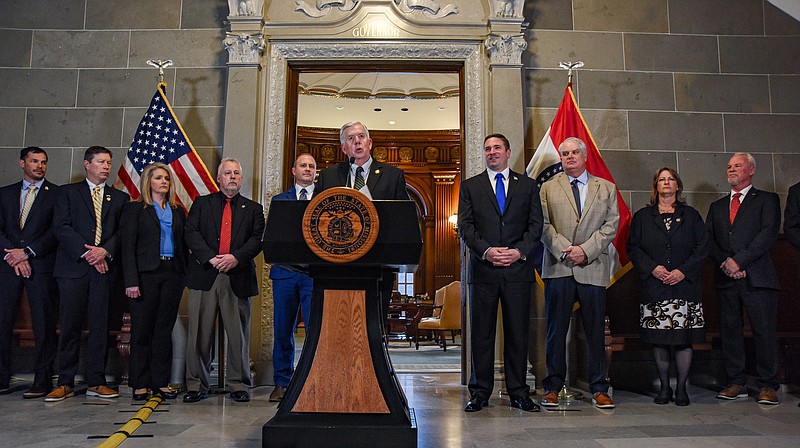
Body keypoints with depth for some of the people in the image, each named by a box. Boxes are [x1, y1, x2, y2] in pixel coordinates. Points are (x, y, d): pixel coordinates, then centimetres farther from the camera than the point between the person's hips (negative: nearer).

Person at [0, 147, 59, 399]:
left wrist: (28, 252, -12)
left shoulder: (56, 194, 5)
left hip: (42, 266, -3)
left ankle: (43, 380, 5)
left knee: (44, 325, -2)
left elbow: (57, 230, -4)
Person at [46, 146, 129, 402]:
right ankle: (65, 383, 7)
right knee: (70, 324, -1)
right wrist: (86, 253, -11)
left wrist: (105, 251, -11)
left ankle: (96, 382, 8)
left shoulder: (120, 198, 16)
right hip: (73, 267, -1)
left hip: (105, 267, 2)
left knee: (100, 324, 2)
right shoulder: (68, 192, 11)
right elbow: (61, 227, -1)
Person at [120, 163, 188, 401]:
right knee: (142, 329, 1)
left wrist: (186, 274, 4)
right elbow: (128, 246, -4)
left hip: (173, 273, 4)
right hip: (146, 273, -4)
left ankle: (161, 382, 14)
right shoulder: (135, 208, 3)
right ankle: (139, 383, 11)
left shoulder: (178, 210, 15)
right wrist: (131, 281, -12)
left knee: (165, 328, 7)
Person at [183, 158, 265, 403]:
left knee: (239, 335, 3)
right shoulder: (202, 203, 15)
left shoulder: (253, 208, 14)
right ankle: (197, 385, 13)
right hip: (204, 275, 0)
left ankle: (238, 385, 13)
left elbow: (258, 239, 2)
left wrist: (236, 257, -14)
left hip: (238, 277, 0)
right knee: (200, 334, 2)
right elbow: (191, 234, 2)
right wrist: (210, 258, -12)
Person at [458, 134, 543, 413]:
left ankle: (518, 393, 14)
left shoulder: (527, 185, 13)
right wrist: (486, 251, -13)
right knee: (481, 333, 3)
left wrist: (520, 251, -9)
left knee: (518, 332, 5)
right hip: (483, 269, 0)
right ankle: (480, 393, 12)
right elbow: (465, 226, 2)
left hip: (518, 268, 1)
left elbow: (536, 224, 6)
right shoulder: (470, 186, 11)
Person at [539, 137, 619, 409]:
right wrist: (564, 250, -12)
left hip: (593, 267, 1)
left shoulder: (606, 188, 13)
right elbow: (544, 225, 2)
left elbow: (611, 225, 4)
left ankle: (599, 389, 14)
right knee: (556, 330, 3)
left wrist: (586, 250, -10)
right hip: (558, 268, 0)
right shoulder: (548, 188, 12)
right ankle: (553, 387, 12)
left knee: (595, 331, 4)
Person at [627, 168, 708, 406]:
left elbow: (702, 247, 5)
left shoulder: (691, 215, 12)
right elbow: (633, 247, 5)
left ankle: (681, 388, 11)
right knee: (659, 341, 2)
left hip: (685, 286, 0)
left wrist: (683, 271, -9)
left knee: (684, 339, -1)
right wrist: (652, 268, -10)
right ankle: (664, 387, 14)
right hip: (654, 288, 0)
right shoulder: (642, 216, 11)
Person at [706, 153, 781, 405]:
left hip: (757, 277, -4)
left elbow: (768, 234, -6)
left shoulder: (767, 200, 8)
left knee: (765, 332, -3)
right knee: (729, 332, 5)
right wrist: (724, 262, -7)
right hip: (725, 279, 4)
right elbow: (708, 240, 11)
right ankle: (737, 383, 13)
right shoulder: (717, 206, 21)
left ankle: (767, 386, 6)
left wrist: (739, 260, -14)